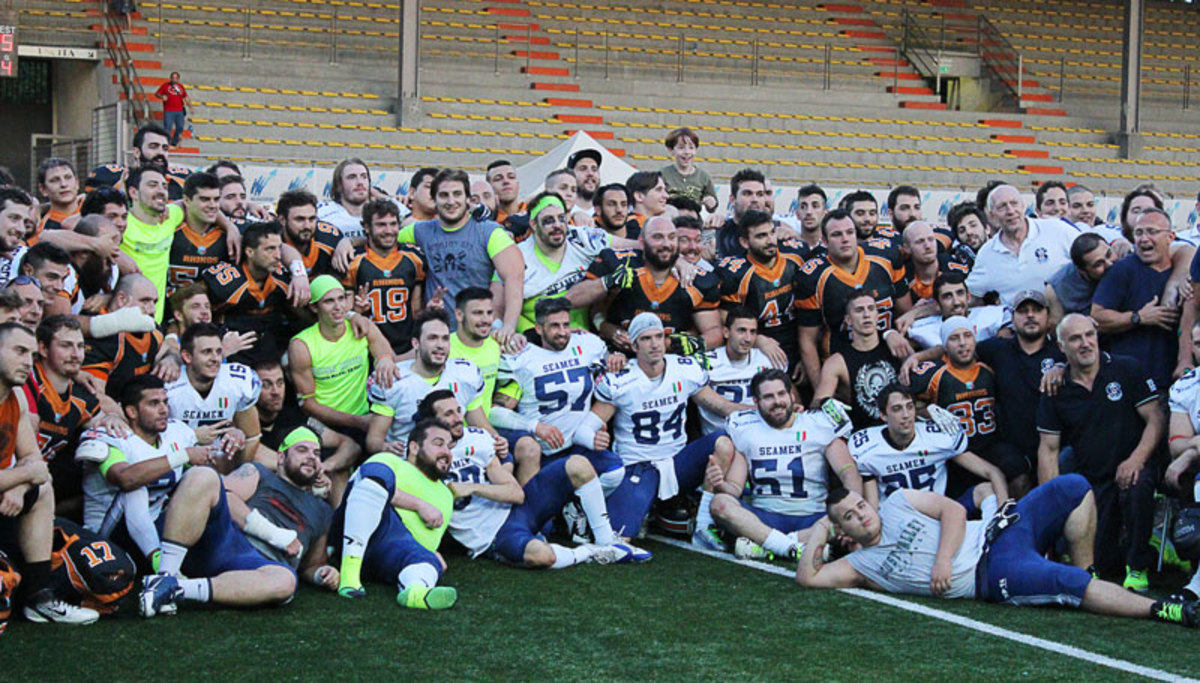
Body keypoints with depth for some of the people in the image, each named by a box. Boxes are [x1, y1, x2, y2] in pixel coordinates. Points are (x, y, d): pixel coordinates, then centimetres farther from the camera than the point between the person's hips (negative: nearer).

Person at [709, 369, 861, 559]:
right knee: (720, 503, -28)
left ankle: (764, 545, -30)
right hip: (764, 518, 1)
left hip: (812, 519, -1)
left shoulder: (819, 424, 6)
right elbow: (736, 486, 6)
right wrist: (721, 485, -20)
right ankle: (796, 548, -33)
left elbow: (848, 472, -3)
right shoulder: (744, 430, 11)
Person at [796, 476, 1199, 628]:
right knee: (1069, 584, -30)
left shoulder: (897, 504, 14)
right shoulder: (860, 565, 7)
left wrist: (944, 559, -9)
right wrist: (817, 535, 3)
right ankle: (1166, 611, -30)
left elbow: (953, 510, 5)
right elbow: (808, 577, -2)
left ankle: (1085, 574, -2)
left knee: (1073, 488, -11)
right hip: (991, 577, -5)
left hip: (996, 534, 5)